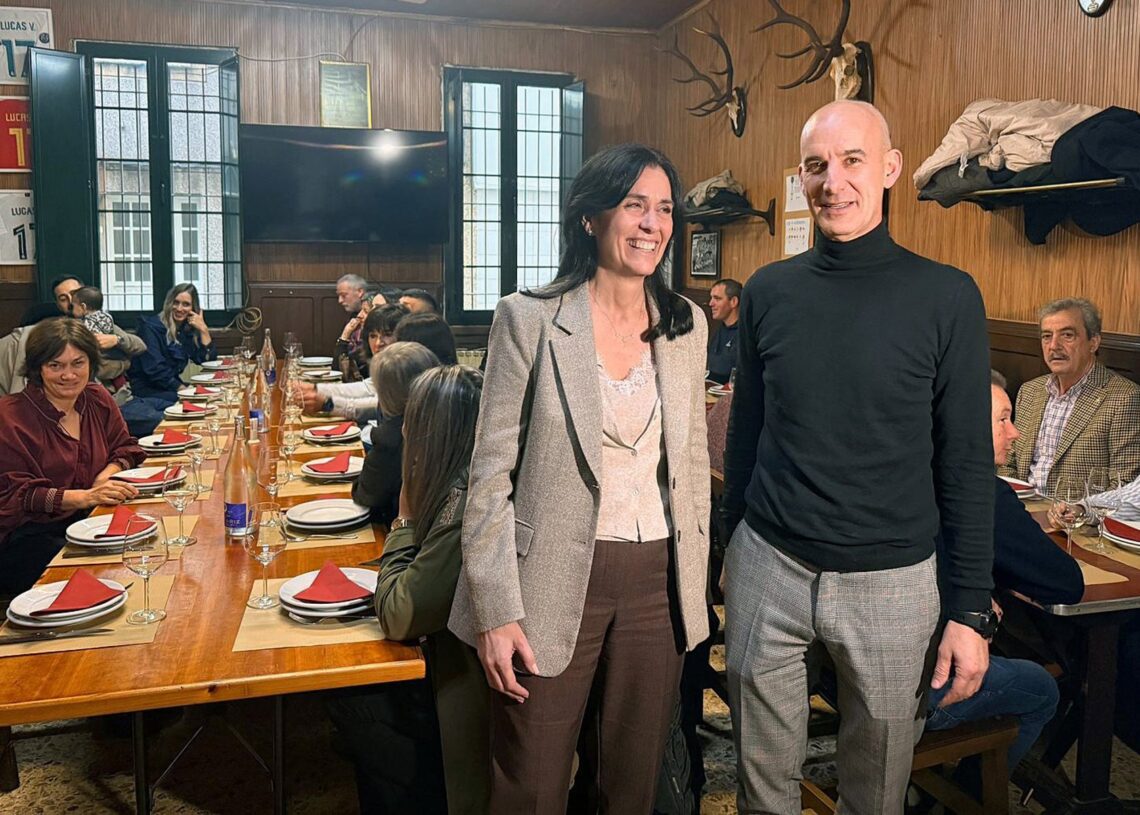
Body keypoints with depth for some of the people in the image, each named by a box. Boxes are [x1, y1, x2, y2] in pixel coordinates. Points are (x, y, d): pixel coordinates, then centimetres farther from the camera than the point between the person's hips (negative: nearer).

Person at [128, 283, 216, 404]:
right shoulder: (151, 327, -10)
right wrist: (181, 388, -26)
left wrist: (203, 329, -9)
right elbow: (154, 368, -21)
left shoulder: (188, 329, 8)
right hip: (145, 388, -6)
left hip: (171, 386, 6)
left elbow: (207, 358, -1)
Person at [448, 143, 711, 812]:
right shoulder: (529, 318, -9)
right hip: (555, 582, -3)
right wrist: (495, 609, -11)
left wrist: (695, 578, 11)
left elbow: (692, 460, 11)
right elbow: (492, 471, -8)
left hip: (658, 583, 4)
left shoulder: (688, 324, 4)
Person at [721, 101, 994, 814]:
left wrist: (971, 608, -5)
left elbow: (967, 464, -4)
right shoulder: (768, 292, 1)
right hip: (767, 568, 2)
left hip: (891, 584, -1)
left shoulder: (947, 298, -7)